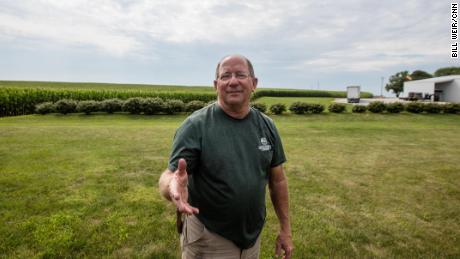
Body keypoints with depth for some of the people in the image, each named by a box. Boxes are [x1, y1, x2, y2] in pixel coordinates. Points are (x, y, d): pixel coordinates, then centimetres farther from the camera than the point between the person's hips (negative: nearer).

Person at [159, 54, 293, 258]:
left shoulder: (266, 126, -2)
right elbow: (169, 176, -17)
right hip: (209, 240, -4)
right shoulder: (195, 125, -16)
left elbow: (277, 180, 4)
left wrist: (285, 229, 6)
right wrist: (173, 186, -40)